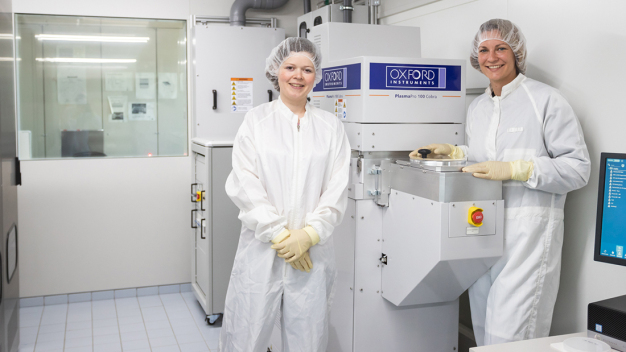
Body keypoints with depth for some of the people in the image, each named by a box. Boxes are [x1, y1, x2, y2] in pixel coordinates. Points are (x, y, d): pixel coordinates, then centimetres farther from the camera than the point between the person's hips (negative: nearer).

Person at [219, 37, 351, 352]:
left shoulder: (331, 126, 9)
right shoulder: (256, 120, 5)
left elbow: (337, 189, 3)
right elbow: (244, 185, -3)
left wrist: (308, 235, -9)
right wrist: (280, 235, -9)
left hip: (313, 250, 1)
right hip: (262, 246, -1)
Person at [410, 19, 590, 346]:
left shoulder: (547, 100, -5)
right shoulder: (476, 107, 17)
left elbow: (578, 167, -10)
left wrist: (514, 169, -19)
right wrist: (452, 152, 10)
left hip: (527, 230, -6)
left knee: (509, 334, -8)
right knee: (483, 328, 13)